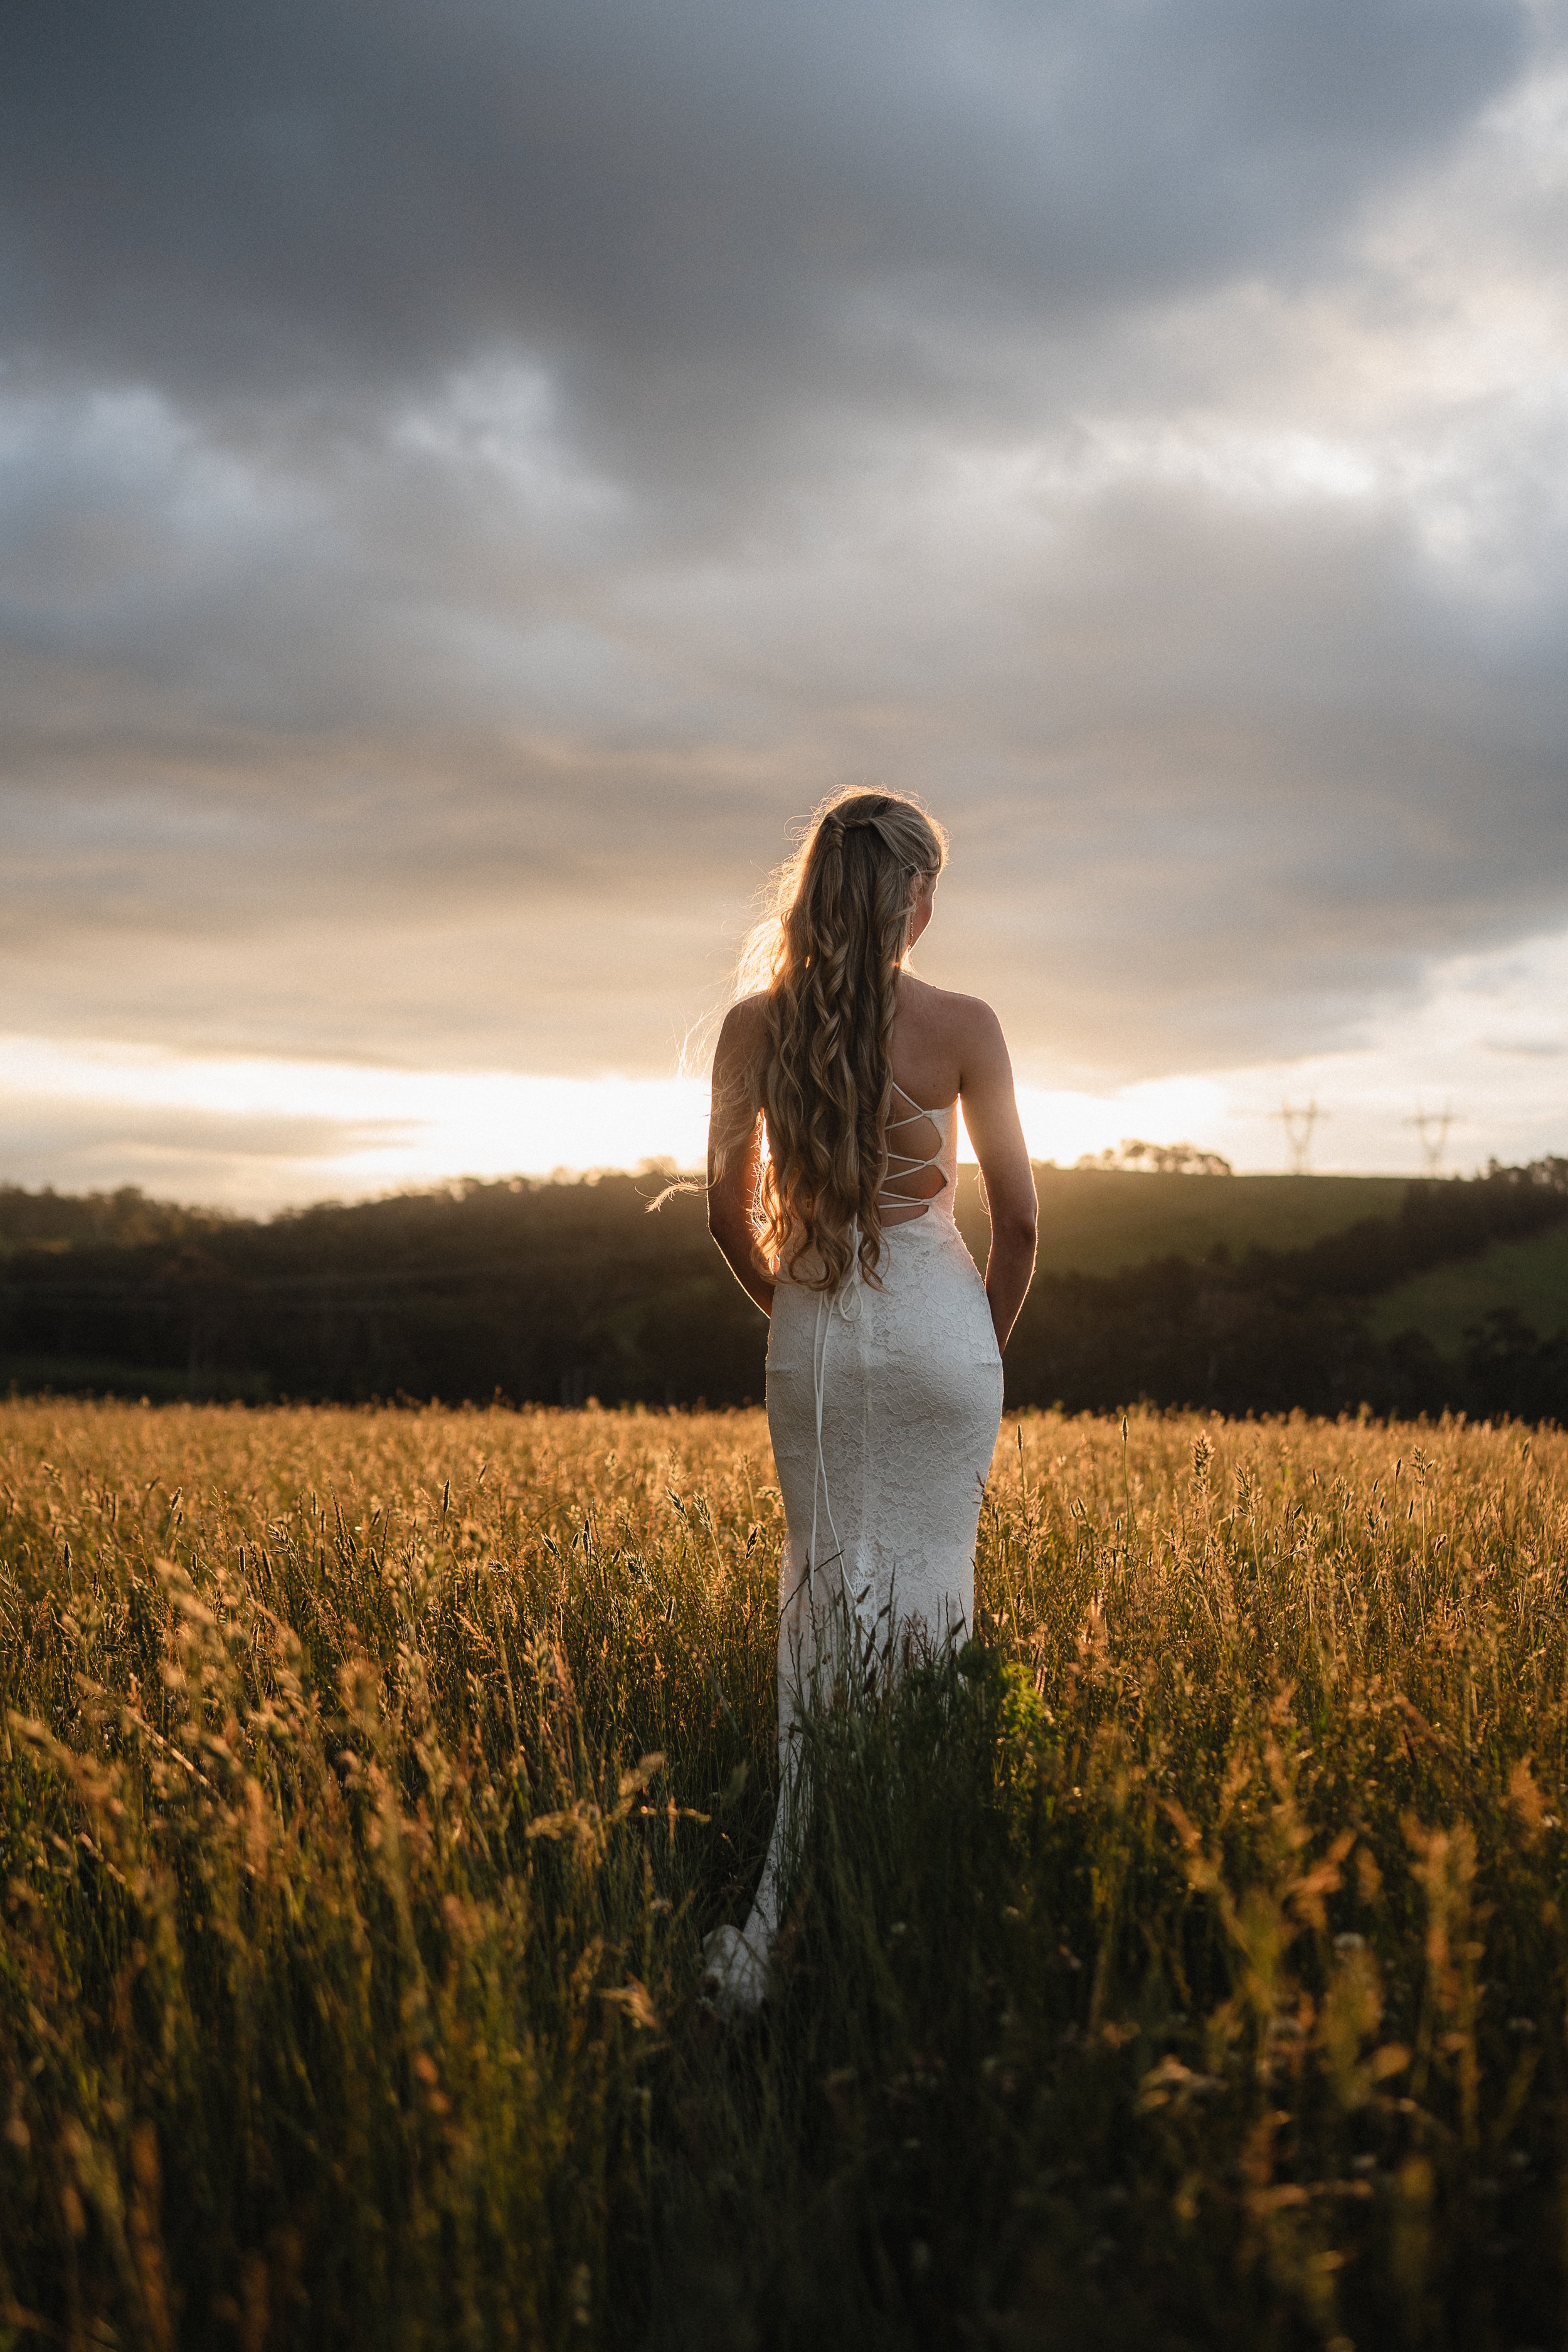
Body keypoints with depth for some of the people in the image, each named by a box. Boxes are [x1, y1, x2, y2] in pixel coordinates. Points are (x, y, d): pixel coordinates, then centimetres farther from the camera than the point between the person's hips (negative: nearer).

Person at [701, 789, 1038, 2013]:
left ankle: (784, 1915, 4)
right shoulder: (963, 1026, -8)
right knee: (931, 1584, 8)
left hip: (812, 1335, 2)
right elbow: (1019, 1218, -5)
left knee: (822, 1583, 10)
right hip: (941, 1327, -2)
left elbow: (730, 1209, 3)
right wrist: (991, 1338, 11)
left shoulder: (754, 1025, -1)